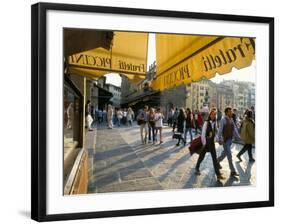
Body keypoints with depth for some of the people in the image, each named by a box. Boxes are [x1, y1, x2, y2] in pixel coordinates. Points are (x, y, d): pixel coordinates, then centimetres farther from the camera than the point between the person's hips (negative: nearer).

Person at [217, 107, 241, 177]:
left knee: (225, 153, 22)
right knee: (229, 155, -5)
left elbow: (234, 128, 12)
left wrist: (238, 137, 7)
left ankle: (217, 161, 45)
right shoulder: (223, 119, -16)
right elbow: (220, 130, -18)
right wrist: (220, 139, -22)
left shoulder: (231, 119, 7)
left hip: (230, 139, 8)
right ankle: (233, 171, -1)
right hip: (225, 139, -8)